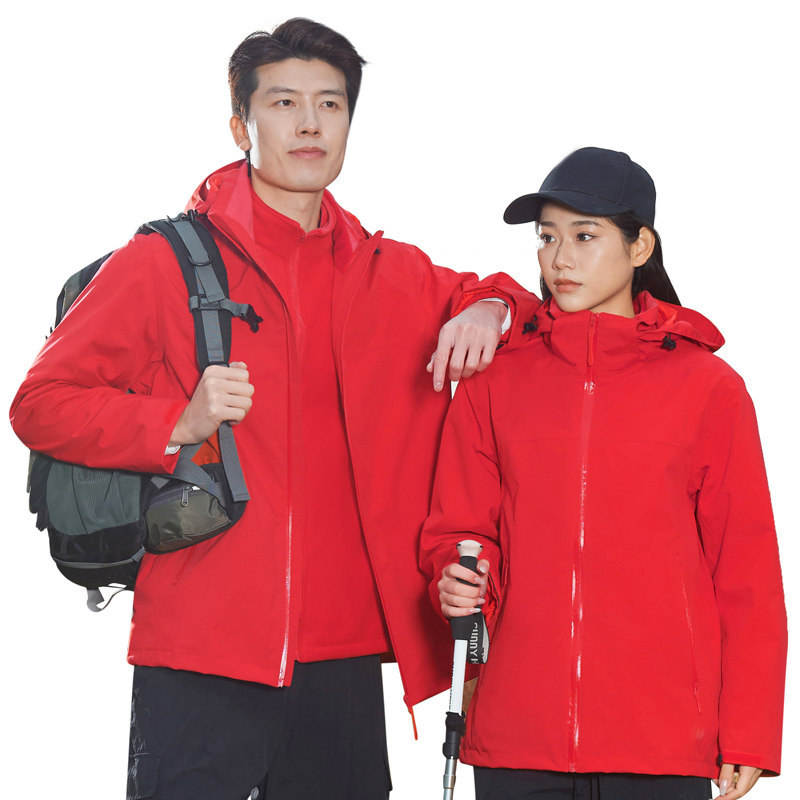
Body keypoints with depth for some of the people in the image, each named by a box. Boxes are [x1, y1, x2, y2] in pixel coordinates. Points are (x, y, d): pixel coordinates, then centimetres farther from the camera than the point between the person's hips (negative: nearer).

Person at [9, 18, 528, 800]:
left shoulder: (390, 275, 14)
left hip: (343, 657, 5)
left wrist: (486, 309, 7)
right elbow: (40, 403, -1)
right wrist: (179, 423, -16)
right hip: (200, 653, -4)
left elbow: (478, 293, 32)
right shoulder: (164, 260, 0)